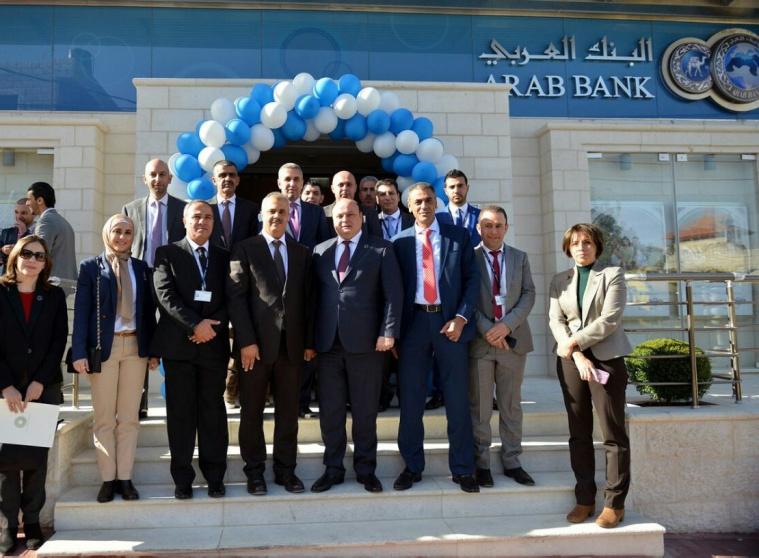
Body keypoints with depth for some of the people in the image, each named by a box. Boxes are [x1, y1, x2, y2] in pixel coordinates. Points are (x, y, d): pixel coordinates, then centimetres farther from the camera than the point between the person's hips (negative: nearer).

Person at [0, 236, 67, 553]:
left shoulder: (55, 296, 7)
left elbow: (59, 341, 2)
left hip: (45, 388, 1)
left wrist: (40, 382, -8)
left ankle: (32, 522, 13)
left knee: (37, 457, 4)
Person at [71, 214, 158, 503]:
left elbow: (149, 309, 9)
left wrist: (154, 349, 3)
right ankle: (108, 479, 14)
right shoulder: (91, 266, 2)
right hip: (103, 346, -2)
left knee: (129, 417, 6)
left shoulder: (141, 268, 10)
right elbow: (81, 310, -4)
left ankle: (125, 478, 14)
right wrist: (79, 351, -12)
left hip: (135, 346, 2)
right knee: (104, 417, 5)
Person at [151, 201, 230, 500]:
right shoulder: (167, 254, 5)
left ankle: (215, 476, 14)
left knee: (213, 411, 6)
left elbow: (231, 299, 5)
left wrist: (211, 325, -11)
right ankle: (183, 478, 13)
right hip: (178, 344, -1)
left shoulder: (224, 257, 12)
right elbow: (166, 295, -6)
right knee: (181, 413, 4)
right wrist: (195, 324, -16)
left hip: (214, 344, 2)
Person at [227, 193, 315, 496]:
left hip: (291, 344, 3)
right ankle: (255, 471, 19)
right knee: (252, 411, 7)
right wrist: (246, 341, -13)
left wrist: (309, 341, 5)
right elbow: (236, 297, -5)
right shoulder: (245, 249, 1)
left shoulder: (302, 253, 13)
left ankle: (285, 469, 21)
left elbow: (307, 300, 11)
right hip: (256, 343, -3)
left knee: (288, 411, 9)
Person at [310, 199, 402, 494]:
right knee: (330, 411, 8)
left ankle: (365, 469, 21)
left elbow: (393, 294, -3)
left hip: (365, 342, -3)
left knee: (365, 411, 7)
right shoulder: (320, 251, 13)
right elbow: (314, 295, 11)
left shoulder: (381, 249, 3)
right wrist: (311, 338, 4)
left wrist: (388, 332, -12)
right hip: (328, 343, 3)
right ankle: (333, 469, 22)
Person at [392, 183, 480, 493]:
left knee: (457, 399, 5)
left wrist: (461, 318, -9)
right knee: (411, 400, 5)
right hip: (413, 322, 1)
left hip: (450, 321, 0)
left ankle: (462, 469, 16)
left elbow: (472, 278, 2)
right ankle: (412, 466, 18)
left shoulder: (459, 236, 6)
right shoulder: (399, 242, 7)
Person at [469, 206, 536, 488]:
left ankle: (511, 462, 20)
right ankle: (481, 462, 14)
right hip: (480, 340, -3)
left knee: (511, 405, 10)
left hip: (513, 338, 3)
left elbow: (528, 295, 3)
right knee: (480, 407, 3)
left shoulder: (520, 258, 11)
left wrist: (507, 325, -11)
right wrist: (487, 329, -15)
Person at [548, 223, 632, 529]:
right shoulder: (559, 281, 12)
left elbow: (610, 319, -9)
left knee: (613, 433, -2)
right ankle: (585, 499, 15)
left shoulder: (612, 274, 2)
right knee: (578, 433, 7)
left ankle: (614, 503, 6)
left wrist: (575, 342, -10)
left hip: (606, 357, -3)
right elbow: (555, 320, 2)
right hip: (571, 359, 4)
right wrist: (577, 356, -11)